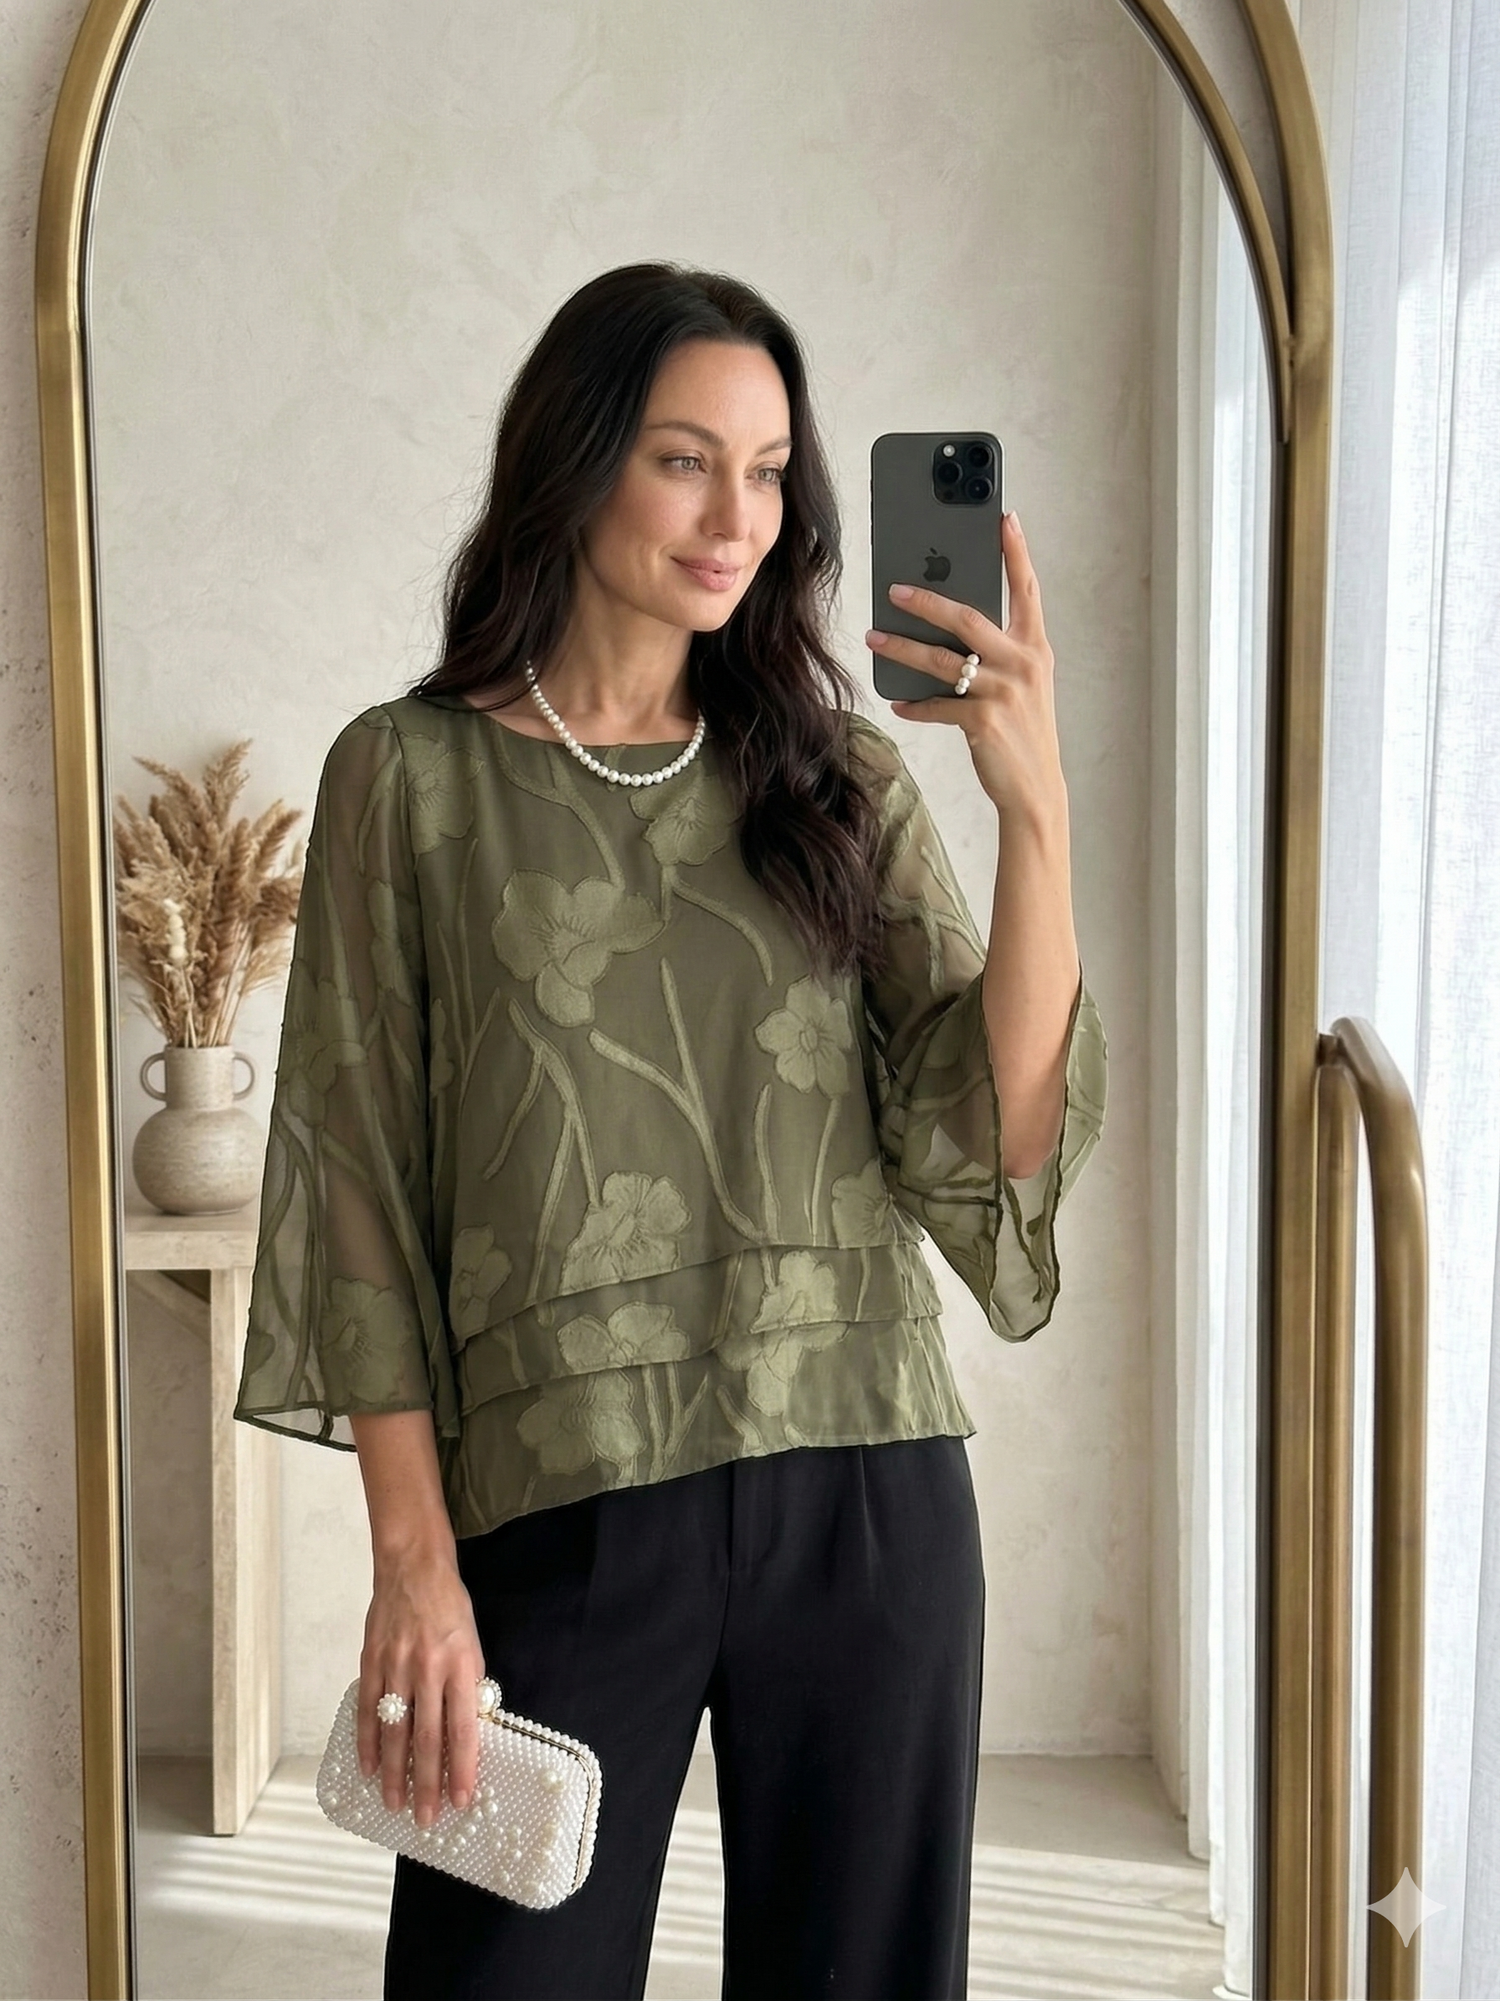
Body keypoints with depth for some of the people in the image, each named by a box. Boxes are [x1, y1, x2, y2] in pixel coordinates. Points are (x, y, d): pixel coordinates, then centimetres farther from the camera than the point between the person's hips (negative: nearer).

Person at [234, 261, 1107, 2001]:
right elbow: (360, 1191, -2)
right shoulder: (414, 776, 0)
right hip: (558, 1509, -2)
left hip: (866, 1494, 3)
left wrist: (1035, 811, -15)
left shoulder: (840, 777, 7)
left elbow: (988, 1144, -3)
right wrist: (413, 1554, -8)